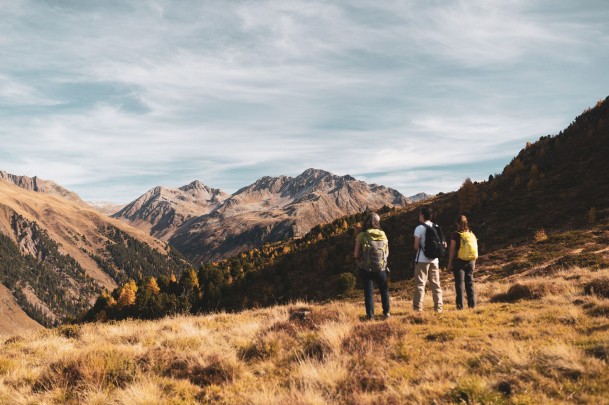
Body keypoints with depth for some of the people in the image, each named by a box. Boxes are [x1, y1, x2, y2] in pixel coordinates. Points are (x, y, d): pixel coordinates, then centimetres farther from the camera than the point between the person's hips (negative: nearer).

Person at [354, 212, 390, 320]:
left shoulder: (361, 236, -10)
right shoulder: (383, 235, -3)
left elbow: (356, 254, -9)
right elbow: (387, 253, 4)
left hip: (366, 268, -2)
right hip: (381, 267, 2)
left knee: (369, 291, 9)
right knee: (384, 289, 19)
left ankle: (370, 314, 9)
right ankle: (386, 312, 23)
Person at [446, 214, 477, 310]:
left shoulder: (455, 235, -11)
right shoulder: (472, 234, 4)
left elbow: (452, 250, -11)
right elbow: (476, 249, 8)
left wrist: (450, 263, -4)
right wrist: (474, 262, 16)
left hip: (459, 262, -4)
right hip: (470, 262, 4)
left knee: (459, 283, 1)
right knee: (470, 283, 12)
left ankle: (460, 305, -1)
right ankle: (472, 304, 12)